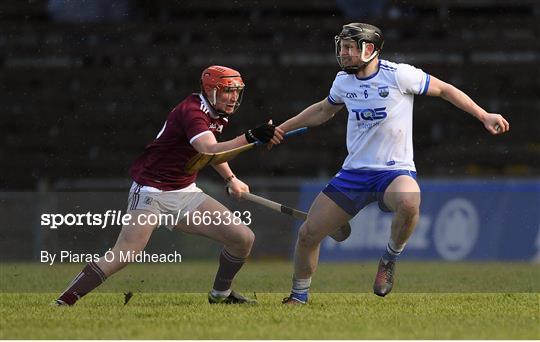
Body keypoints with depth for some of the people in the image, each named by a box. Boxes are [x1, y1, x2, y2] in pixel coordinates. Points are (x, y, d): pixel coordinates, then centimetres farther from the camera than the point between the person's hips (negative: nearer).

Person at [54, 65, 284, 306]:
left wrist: (231, 179, 31)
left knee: (243, 238, -2)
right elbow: (210, 151, -38)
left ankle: (220, 295, 20)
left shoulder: (217, 116, 9)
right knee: (123, 256, -23)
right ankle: (64, 302, -17)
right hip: (152, 193, -8)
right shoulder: (191, 112, -20)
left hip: (186, 193, 9)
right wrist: (250, 138, -46)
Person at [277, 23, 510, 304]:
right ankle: (299, 296, 20)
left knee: (409, 202, -40)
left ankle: (390, 258, -11)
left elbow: (444, 89, 1)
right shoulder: (343, 81, 6)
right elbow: (324, 110, 27)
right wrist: (281, 129, 28)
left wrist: (484, 116, -4)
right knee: (308, 233, -2)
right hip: (353, 172, 5)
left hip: (395, 171, -5)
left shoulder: (399, 75, -10)